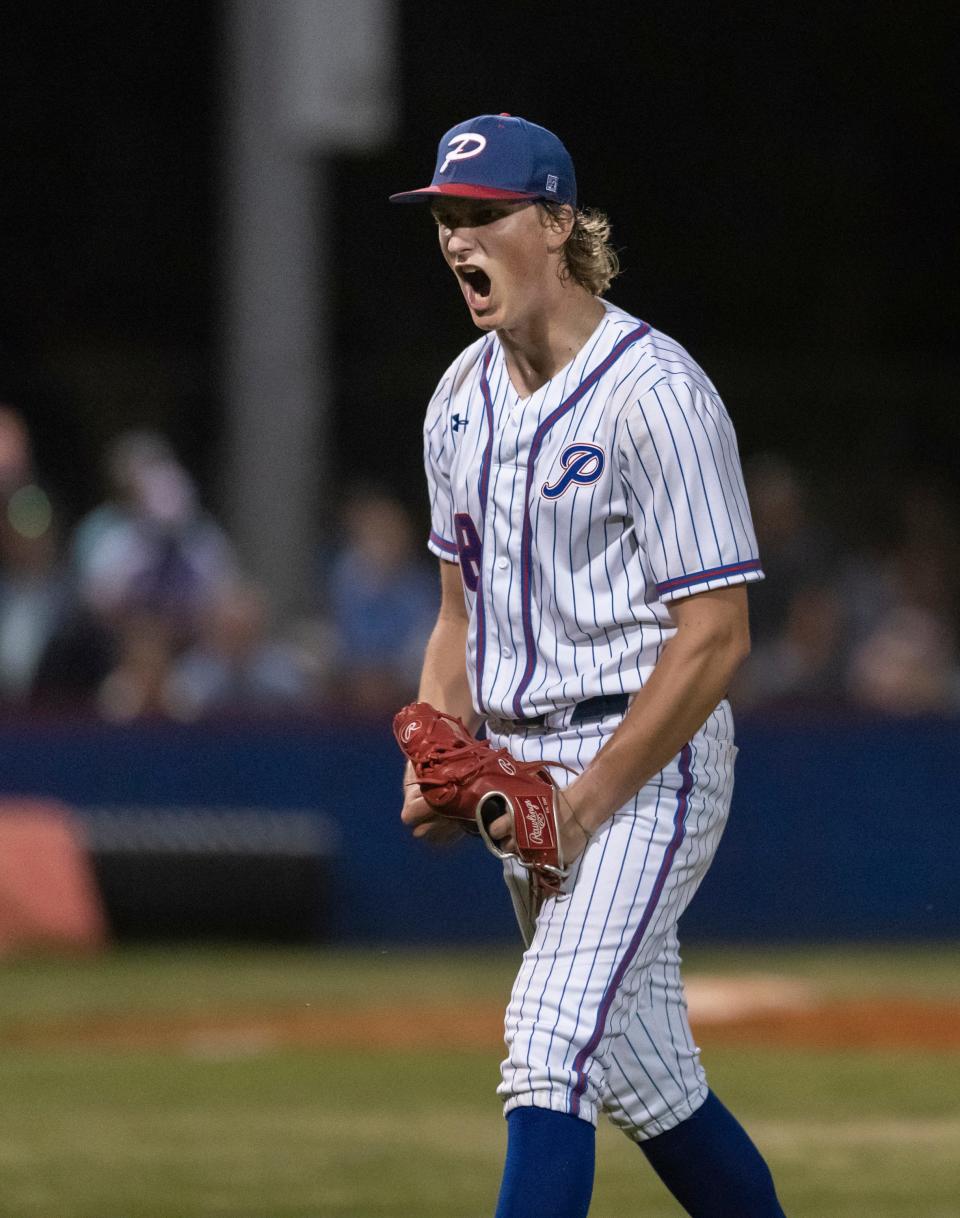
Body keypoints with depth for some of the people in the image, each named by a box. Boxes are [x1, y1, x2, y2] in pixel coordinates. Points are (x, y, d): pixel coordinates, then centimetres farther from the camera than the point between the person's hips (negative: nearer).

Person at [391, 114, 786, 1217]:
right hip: (517, 760, 8)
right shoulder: (462, 398, 10)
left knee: (548, 1046, -21)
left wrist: (588, 802, -20)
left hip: (646, 761, -8)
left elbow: (716, 637, -18)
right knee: (643, 1080, 14)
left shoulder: (655, 396, -16)